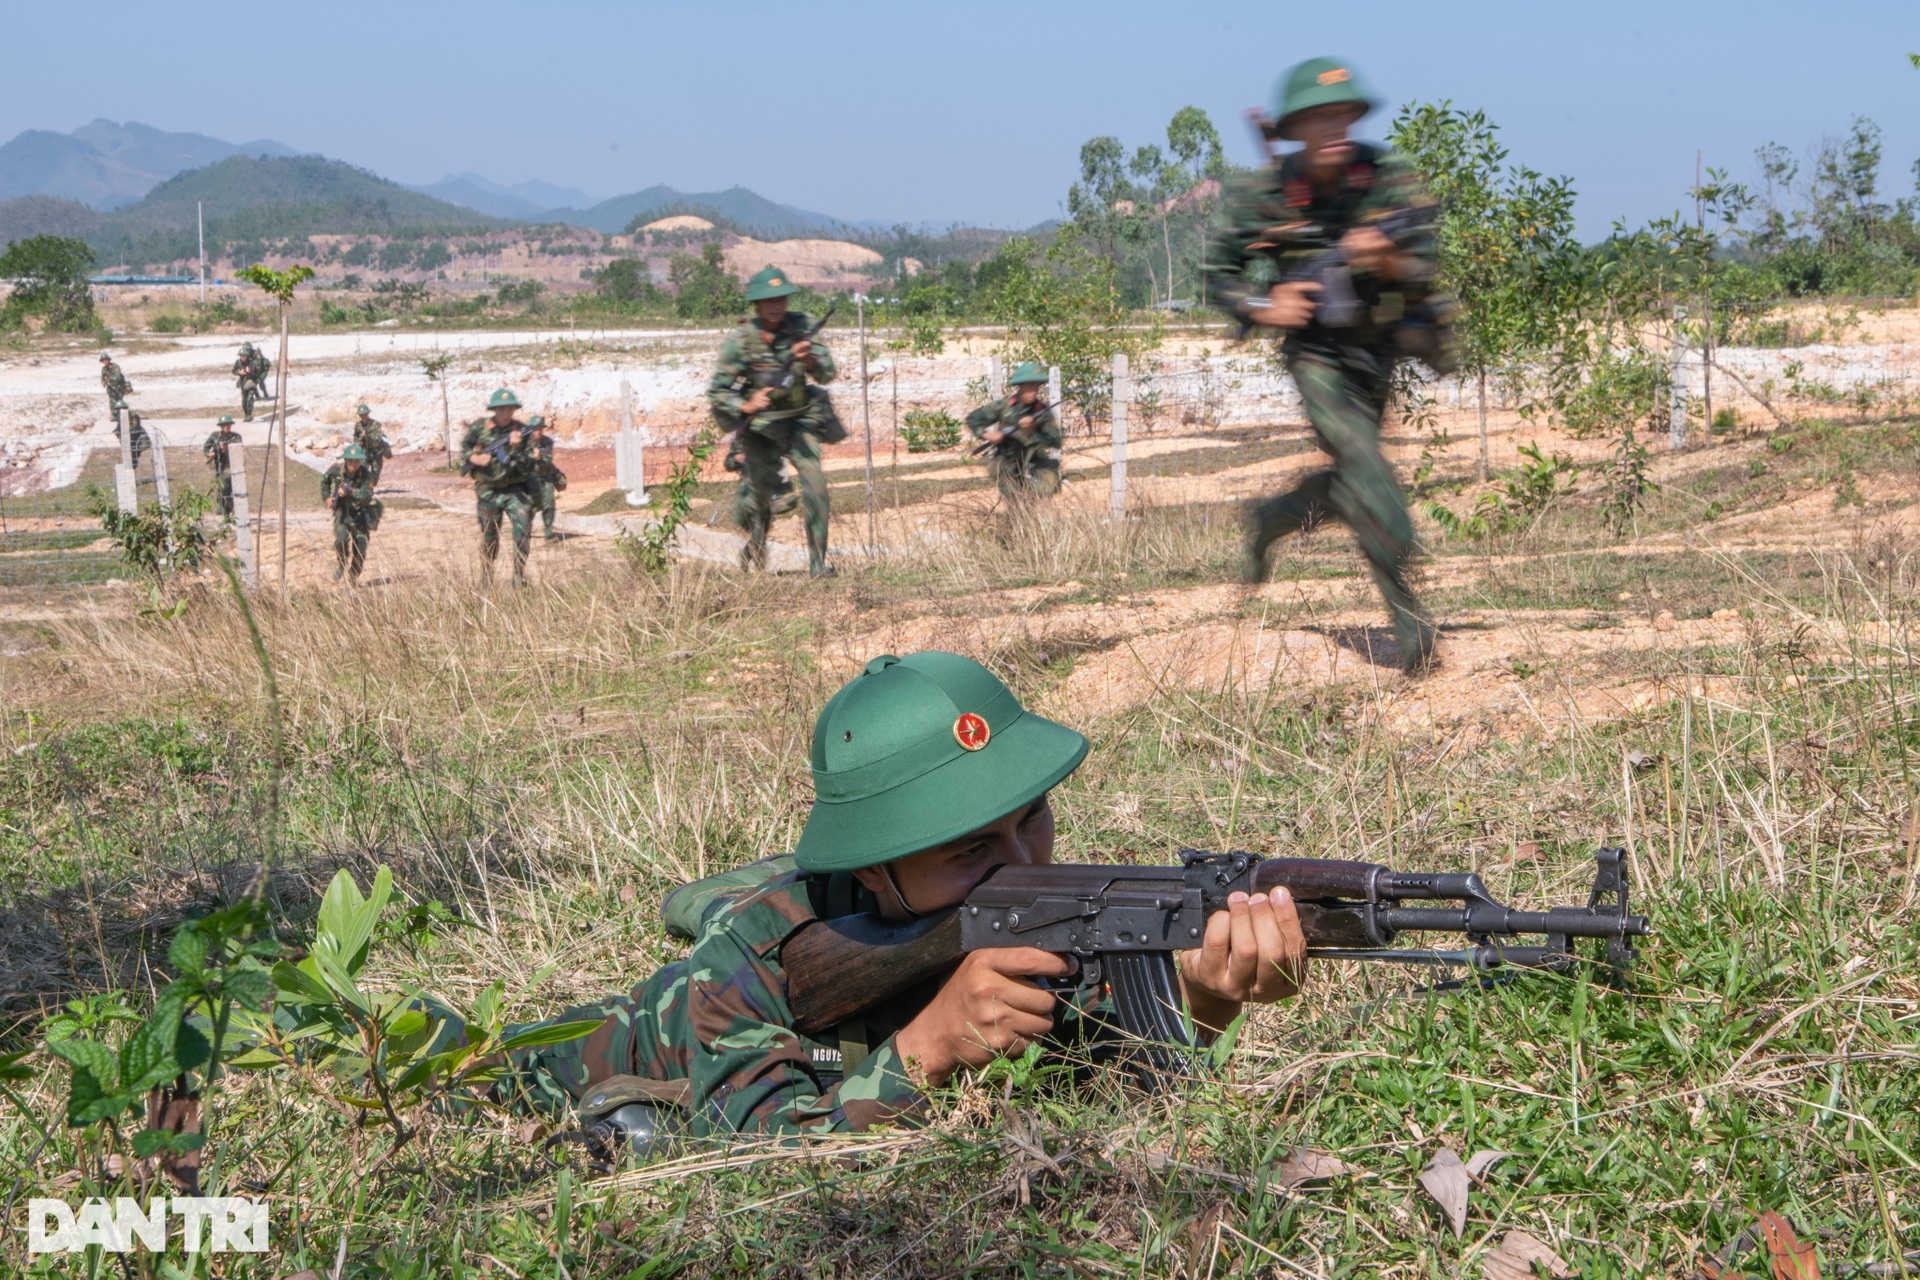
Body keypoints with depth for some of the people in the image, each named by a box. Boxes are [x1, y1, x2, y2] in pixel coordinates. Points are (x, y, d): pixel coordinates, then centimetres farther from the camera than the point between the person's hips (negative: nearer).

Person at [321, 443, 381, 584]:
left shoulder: (366, 473, -19)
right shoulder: (336, 469, -13)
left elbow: (366, 495, -30)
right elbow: (324, 481, 10)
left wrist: (349, 492, -44)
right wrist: (326, 497, 2)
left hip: (360, 511, 0)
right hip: (342, 510, 0)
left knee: (361, 544, -2)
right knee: (341, 539, -21)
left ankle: (354, 575, 19)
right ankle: (340, 563, 9)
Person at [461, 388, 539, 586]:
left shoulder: (522, 432, -9)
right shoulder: (479, 427, -4)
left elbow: (527, 467, -14)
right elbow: (464, 446, 14)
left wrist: (516, 448, -29)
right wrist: (474, 458, -7)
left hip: (515, 489, -1)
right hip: (488, 490, 1)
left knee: (523, 528, -20)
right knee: (489, 538, 10)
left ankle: (519, 577, -14)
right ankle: (486, 581, 26)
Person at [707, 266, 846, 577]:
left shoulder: (800, 326, -7)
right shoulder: (740, 340, -14)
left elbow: (827, 374, -7)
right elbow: (716, 391, -10)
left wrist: (810, 360, -28)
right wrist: (745, 407, -27)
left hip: (799, 417, 1)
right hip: (760, 425, -1)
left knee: (814, 481, -17)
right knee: (761, 491, 7)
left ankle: (818, 562, -11)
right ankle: (755, 548, 42)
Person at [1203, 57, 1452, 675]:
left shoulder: (1386, 177, -12)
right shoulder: (1263, 193, -13)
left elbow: (1422, 270, -13)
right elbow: (1219, 272, -1)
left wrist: (1387, 260, -34)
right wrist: (1262, 309, -18)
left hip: (1376, 349, 3)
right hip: (1314, 351, -3)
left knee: (1350, 485, 12)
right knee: (1362, 461, -20)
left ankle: (1269, 520, 43)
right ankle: (1407, 613, -18)